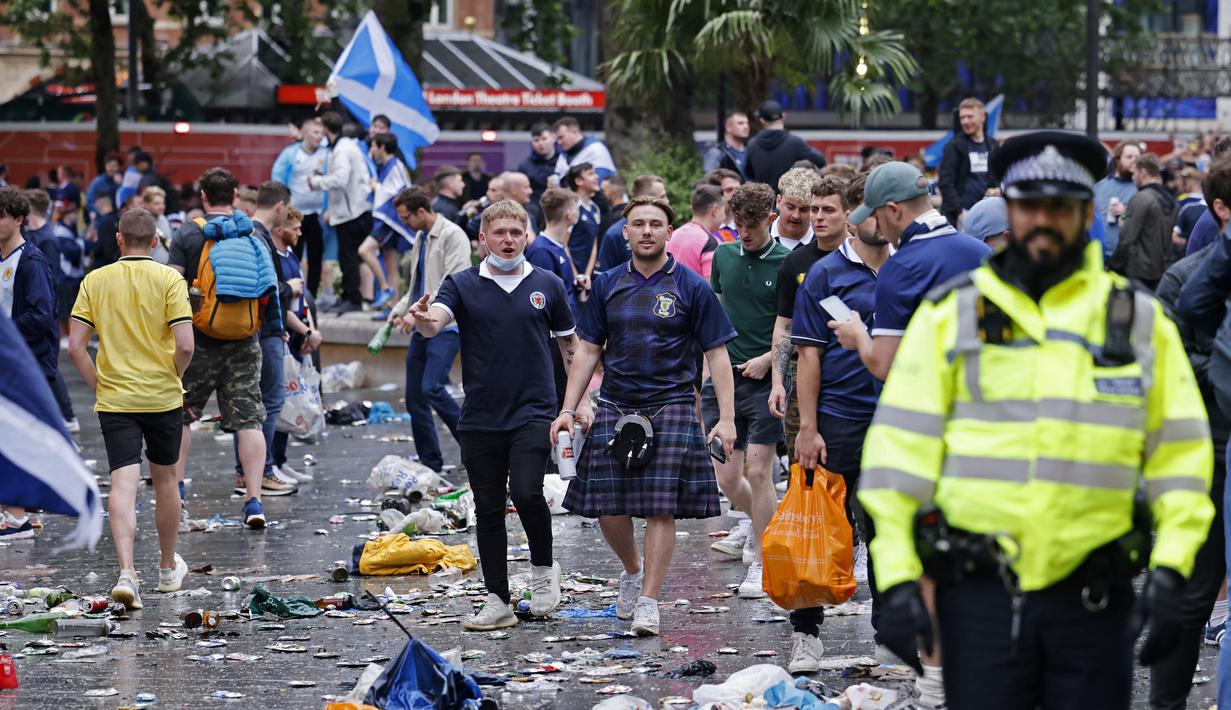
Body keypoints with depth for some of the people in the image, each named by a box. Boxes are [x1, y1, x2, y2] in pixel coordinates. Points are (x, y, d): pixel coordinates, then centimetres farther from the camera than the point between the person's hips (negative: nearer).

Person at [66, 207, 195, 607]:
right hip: (163, 397, 0)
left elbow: (76, 347, -3)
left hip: (113, 398, 0)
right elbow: (185, 344, -13)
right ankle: (169, 568, 32)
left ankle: (127, 572, -25)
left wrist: (98, 384, 8)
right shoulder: (169, 280, -6)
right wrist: (172, 377, 5)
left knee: (123, 483, -7)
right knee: (164, 478, 17)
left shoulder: (95, 281, 1)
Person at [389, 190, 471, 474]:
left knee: (431, 388, -21)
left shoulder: (453, 236, -11)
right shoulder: (420, 239, 18)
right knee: (415, 397, 6)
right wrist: (399, 310, 10)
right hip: (423, 327, 9)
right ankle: (430, 461, 13)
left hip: (446, 326, -9)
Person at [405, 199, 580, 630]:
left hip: (533, 412, -1)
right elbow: (434, 321, -16)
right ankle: (498, 602, 11)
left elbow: (570, 345, 14)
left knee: (526, 492, -19)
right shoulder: (463, 285, 3)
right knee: (488, 508, 4)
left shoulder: (547, 285, 5)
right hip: (480, 417, 2)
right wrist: (423, 320, -40)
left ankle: (543, 568, 6)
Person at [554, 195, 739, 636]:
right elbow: (588, 351, 14)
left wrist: (726, 418, -7)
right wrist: (568, 410, 7)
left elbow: (717, 354, 1)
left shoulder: (691, 288, 1)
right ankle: (633, 571, 28)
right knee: (607, 508, 0)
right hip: (614, 407, 3)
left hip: (671, 408, -3)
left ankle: (648, 601, -2)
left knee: (660, 508, -8)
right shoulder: (608, 286, 10)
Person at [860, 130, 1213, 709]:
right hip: (979, 592, -1)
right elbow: (900, 447, 2)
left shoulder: (1140, 320, 9)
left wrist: (1169, 572, -3)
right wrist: (897, 579, -6)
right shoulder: (949, 314, 5)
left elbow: (1180, 452, 9)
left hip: (1093, 596, 1)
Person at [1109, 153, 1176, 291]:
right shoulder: (1169, 200, 11)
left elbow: (1127, 239, -17)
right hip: (1160, 268, 8)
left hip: (1138, 272, -8)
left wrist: (1113, 266, -6)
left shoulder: (1140, 199, -14)